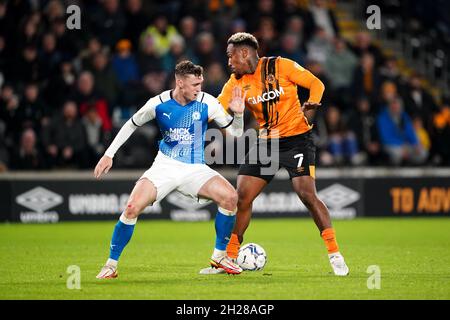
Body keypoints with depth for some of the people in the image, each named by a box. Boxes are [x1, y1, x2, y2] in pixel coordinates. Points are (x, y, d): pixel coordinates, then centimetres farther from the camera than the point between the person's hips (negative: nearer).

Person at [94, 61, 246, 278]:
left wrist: (238, 114, -22)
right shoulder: (158, 104, -9)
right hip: (165, 166, -1)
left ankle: (219, 256, -3)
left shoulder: (207, 103, -9)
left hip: (195, 169, 1)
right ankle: (111, 264, -5)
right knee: (133, 207, -22)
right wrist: (109, 154, 5)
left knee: (230, 196, -24)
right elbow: (131, 125, 8)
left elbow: (235, 132, -1)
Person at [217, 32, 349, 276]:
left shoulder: (281, 66, -8)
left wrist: (311, 102, -25)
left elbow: (316, 84, -6)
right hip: (265, 143, 5)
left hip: (296, 139, -5)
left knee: (307, 195, -18)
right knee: (241, 197, -2)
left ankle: (334, 253, -9)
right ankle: (229, 258, 11)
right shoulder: (236, 82, 3)